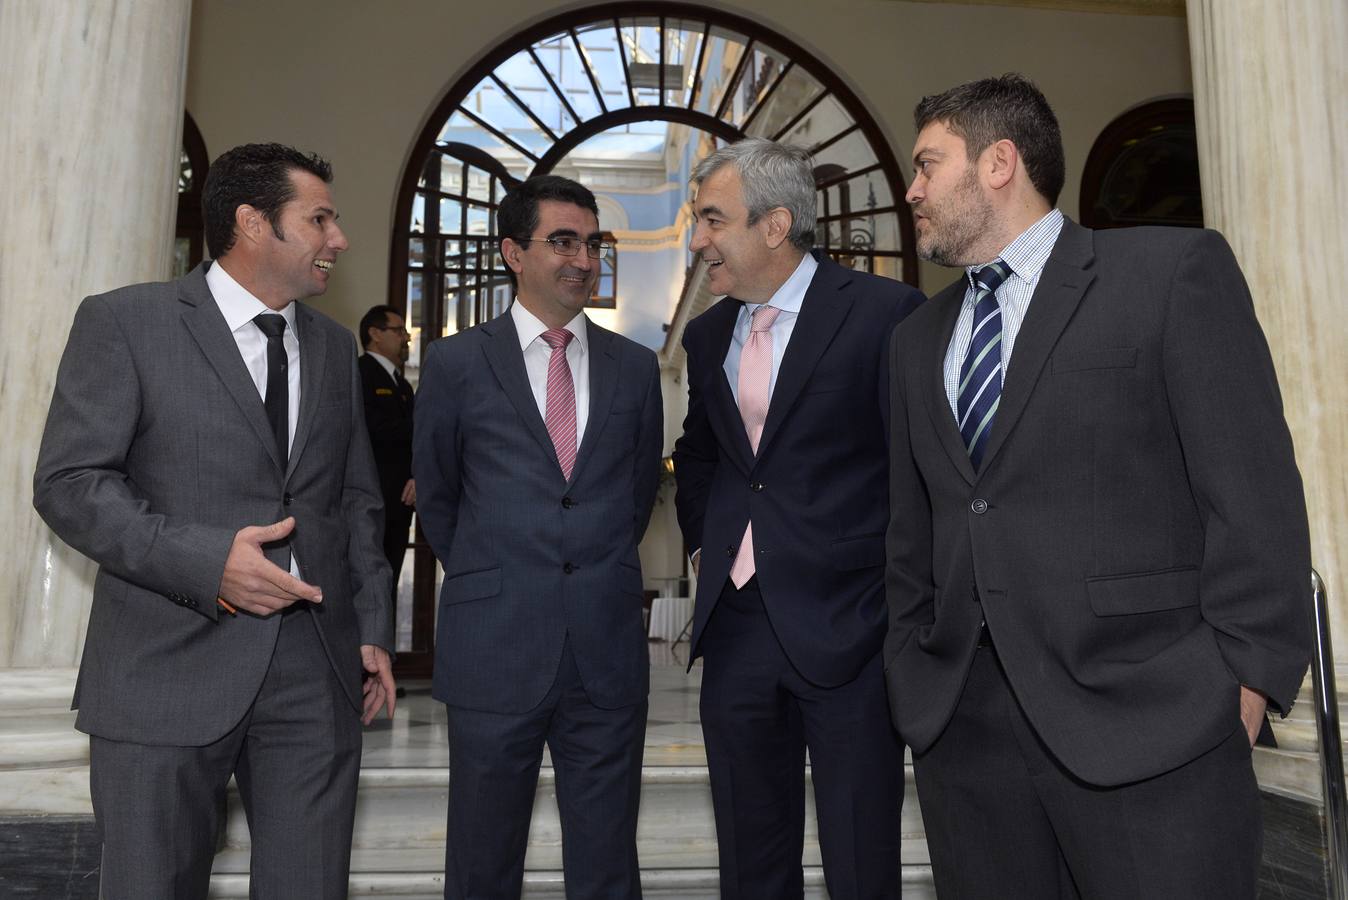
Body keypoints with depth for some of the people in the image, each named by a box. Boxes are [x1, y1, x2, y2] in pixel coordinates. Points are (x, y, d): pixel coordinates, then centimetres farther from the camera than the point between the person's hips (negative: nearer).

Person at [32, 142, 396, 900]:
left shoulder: (335, 346, 13)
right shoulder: (124, 322, -2)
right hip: (169, 669, -3)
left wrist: (372, 629, 9)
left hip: (317, 667, 4)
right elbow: (69, 482, -7)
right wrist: (204, 560, -19)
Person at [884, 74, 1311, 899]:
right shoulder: (918, 339, 15)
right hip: (961, 722, 5)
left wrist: (1243, 681, -10)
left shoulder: (1176, 269, -1)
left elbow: (1253, 494, -6)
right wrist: (913, 677, 11)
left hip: (1147, 716, -4)